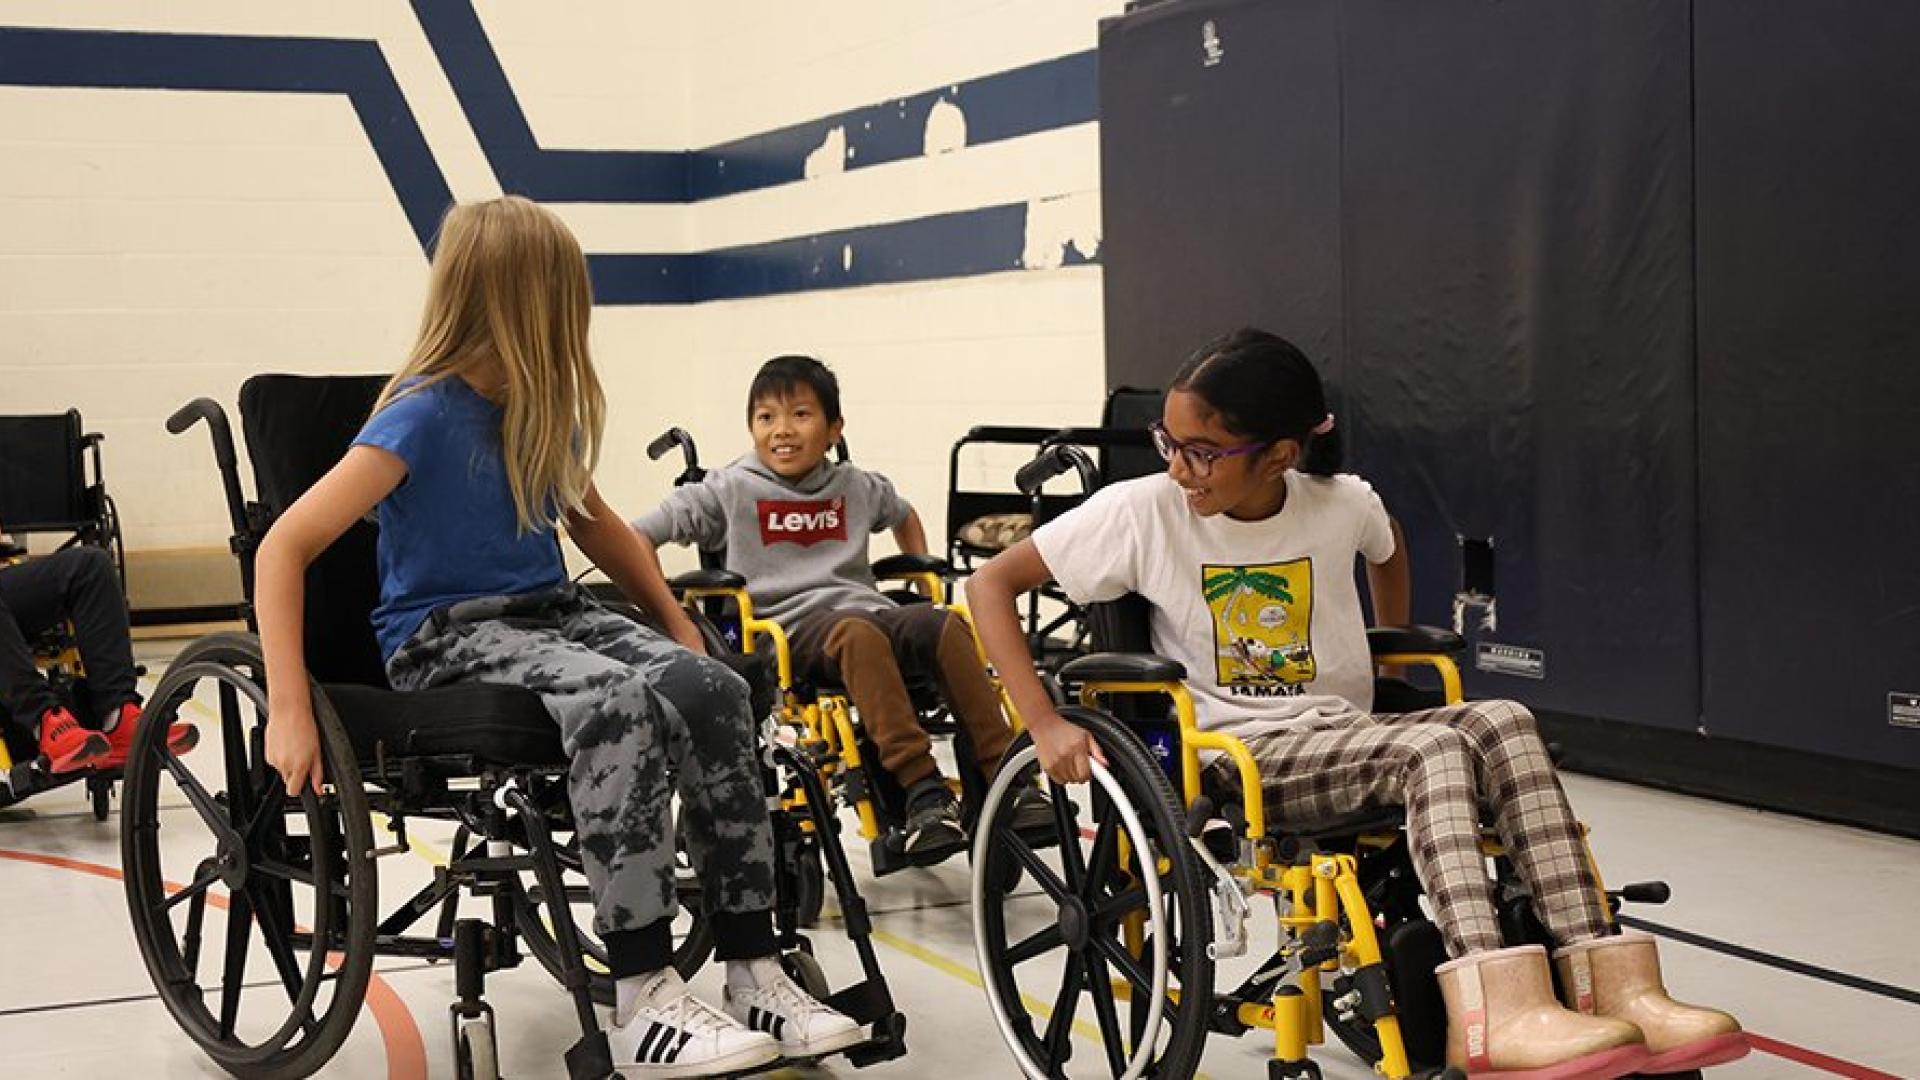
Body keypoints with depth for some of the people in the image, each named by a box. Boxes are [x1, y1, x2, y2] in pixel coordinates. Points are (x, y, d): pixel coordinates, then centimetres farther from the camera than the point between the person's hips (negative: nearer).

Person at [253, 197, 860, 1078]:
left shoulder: (542, 410, 8)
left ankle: (754, 974, -20)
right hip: (445, 637, -6)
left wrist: (679, 624, 17)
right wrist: (289, 709, -27)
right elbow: (285, 548, -19)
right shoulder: (424, 414, -14)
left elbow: (594, 523, 26)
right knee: (622, 705, -36)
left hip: (545, 613, 7)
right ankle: (643, 1002, -31)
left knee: (711, 689, -23)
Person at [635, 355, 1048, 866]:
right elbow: (635, 537, 5)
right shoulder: (730, 491, 5)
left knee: (945, 624, -27)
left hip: (865, 607, 4)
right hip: (789, 629, -4)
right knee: (859, 635, -39)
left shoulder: (857, 487, 18)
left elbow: (904, 517, 39)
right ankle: (920, 788, -44)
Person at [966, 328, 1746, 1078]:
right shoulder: (1141, 512, -8)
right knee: (1434, 750, -31)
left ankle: (1613, 988, -32)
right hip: (1237, 758, -4)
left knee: (1503, 723, -25)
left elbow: (1389, 553, 27)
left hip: (1349, 738, 4)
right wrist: (1044, 725, -13)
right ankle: (1495, 1015, -43)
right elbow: (991, 585, -7)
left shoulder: (1342, 504, 1)